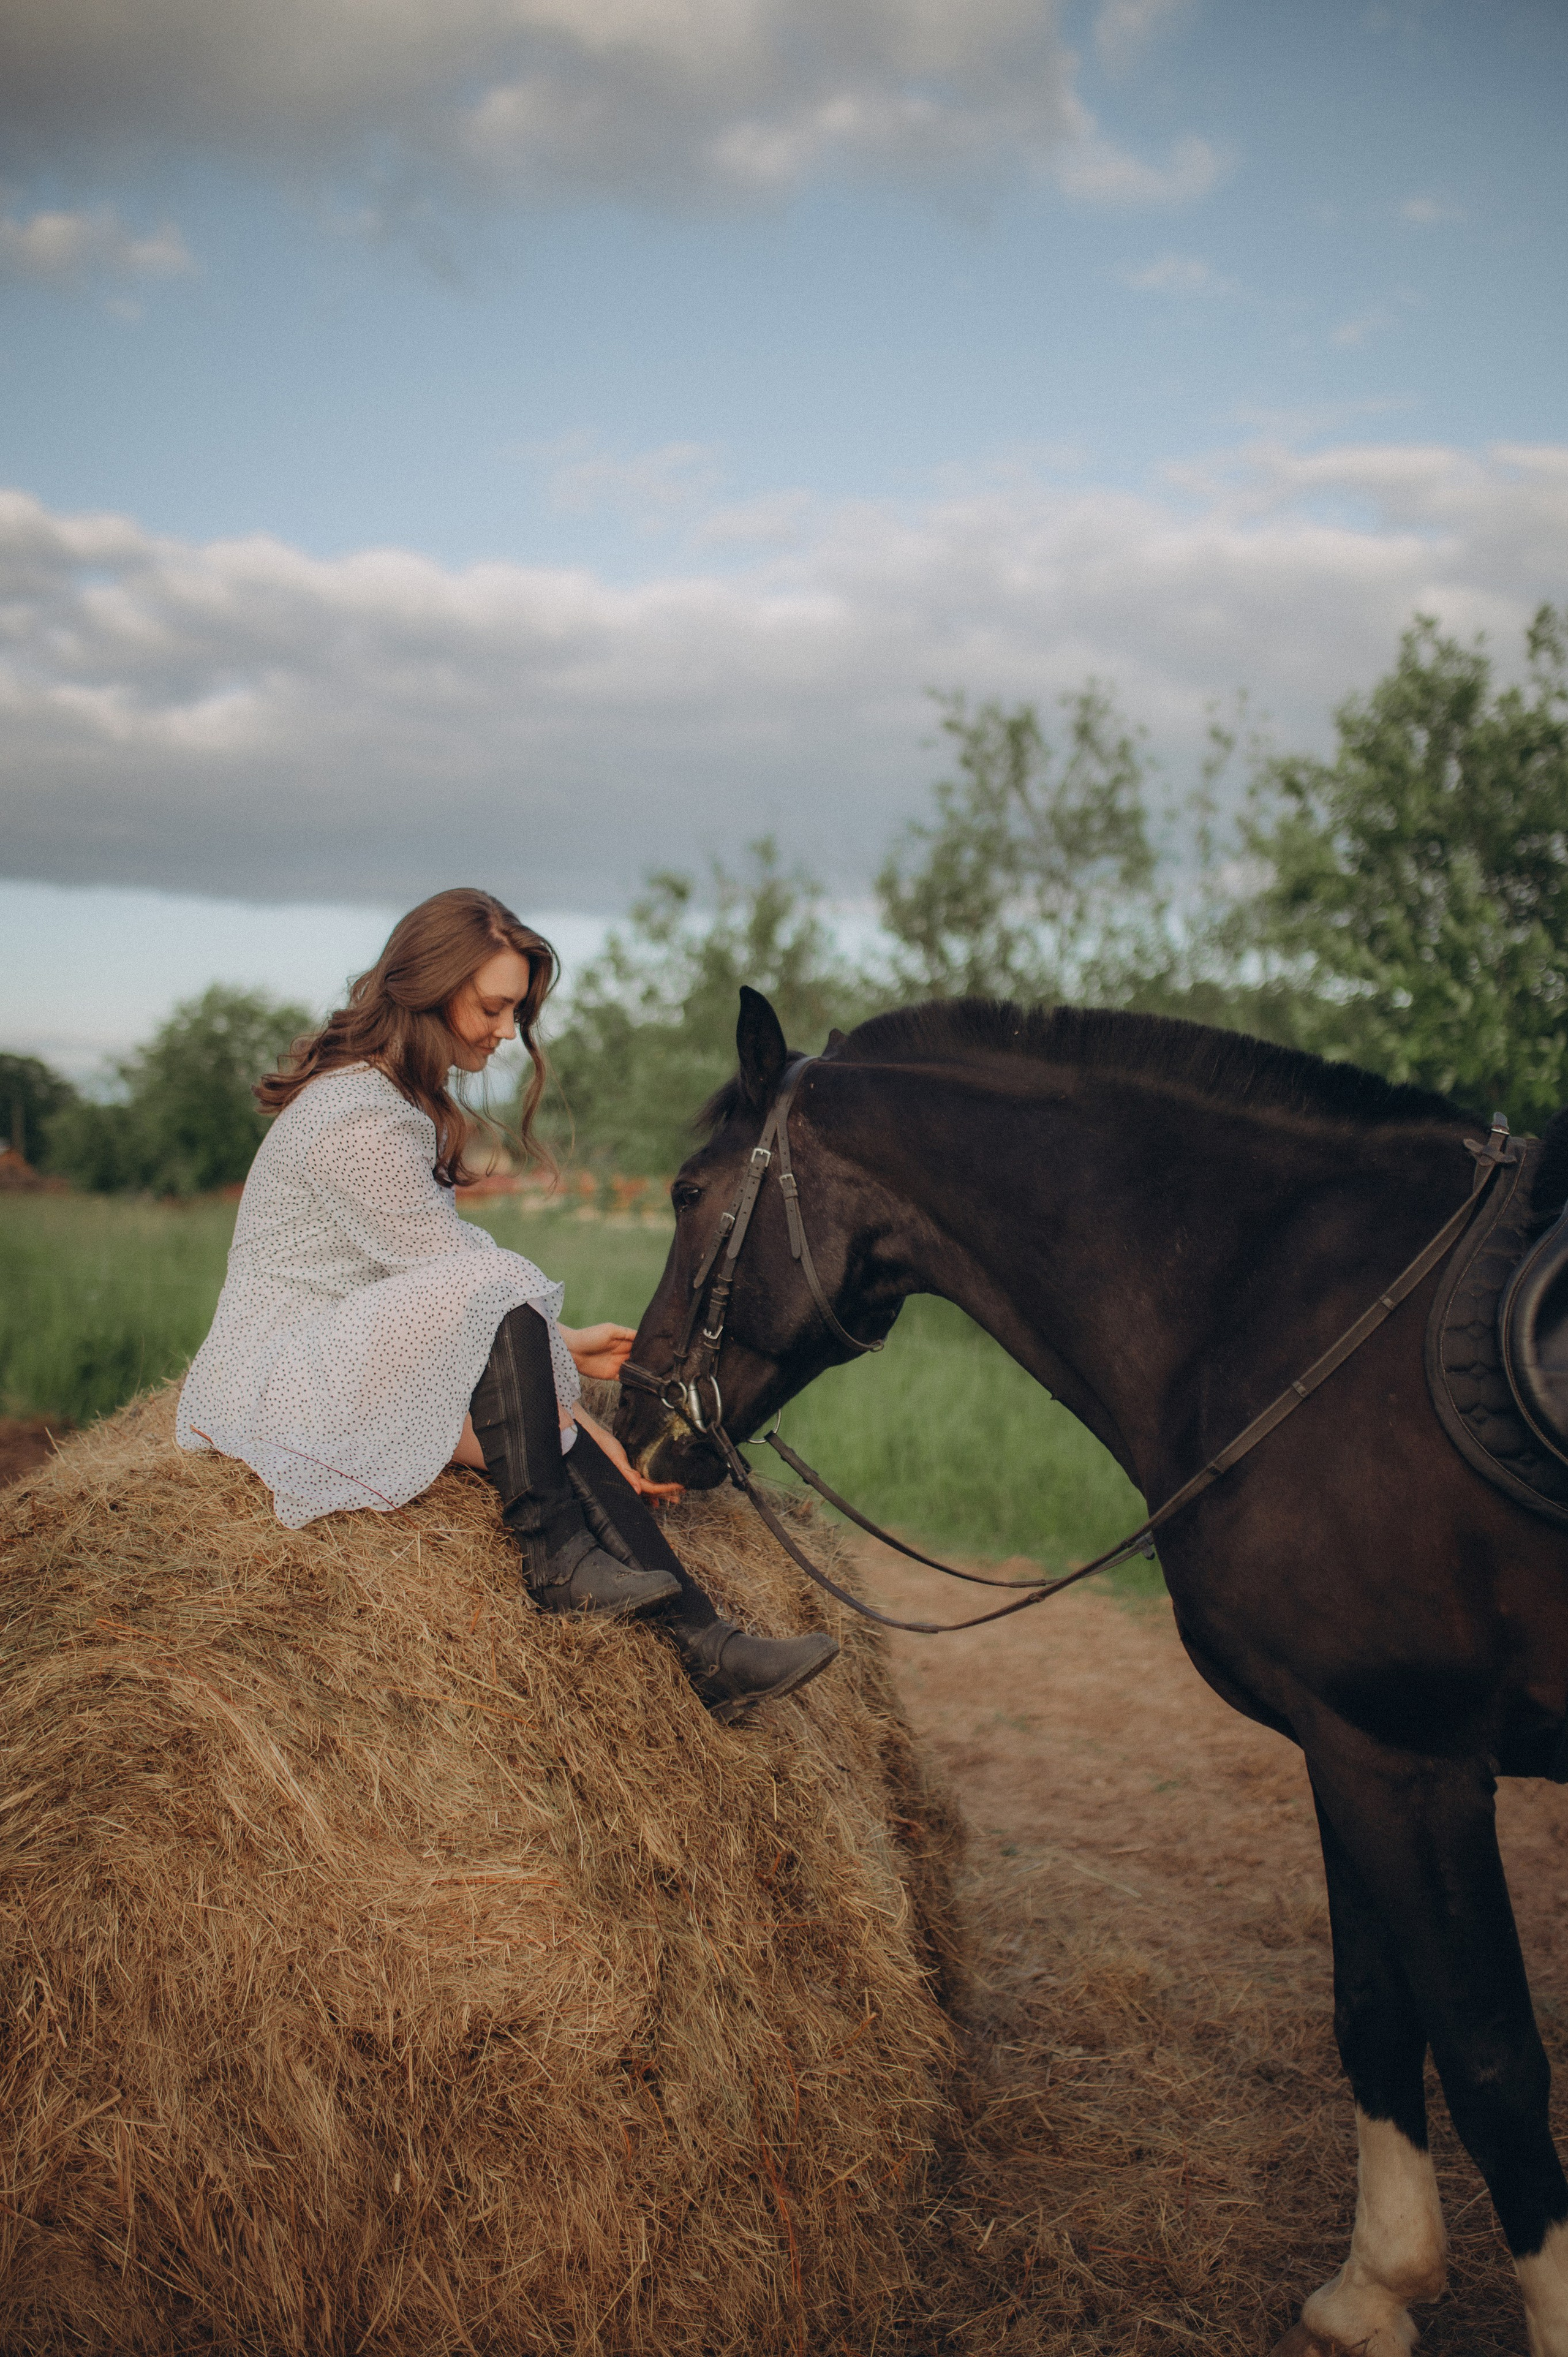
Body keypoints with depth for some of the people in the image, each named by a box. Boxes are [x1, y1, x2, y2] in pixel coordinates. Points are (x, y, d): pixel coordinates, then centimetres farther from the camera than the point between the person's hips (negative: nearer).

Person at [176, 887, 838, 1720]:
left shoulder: (395, 1097, 12)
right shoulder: (357, 1122, -22)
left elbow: (456, 1251, 15)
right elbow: (469, 1277, -20)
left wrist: (559, 1343, 5)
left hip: (355, 1354, 9)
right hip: (279, 1388, -9)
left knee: (561, 1440, -12)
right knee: (499, 1309, -31)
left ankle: (708, 1651, -18)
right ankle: (553, 1558, -21)